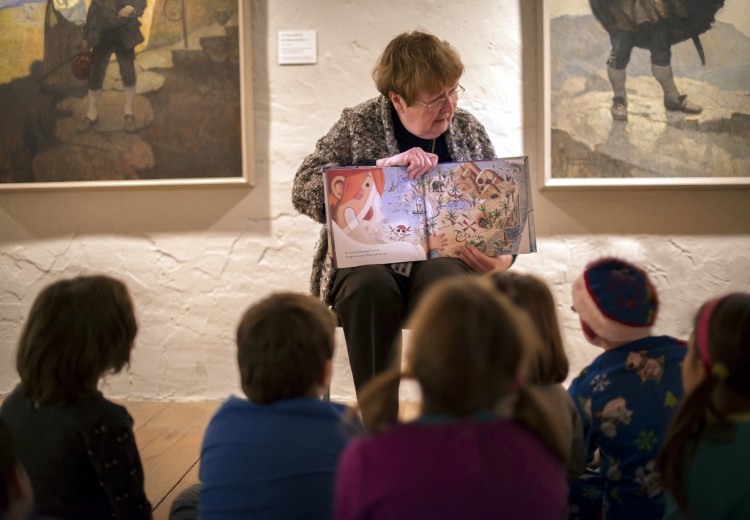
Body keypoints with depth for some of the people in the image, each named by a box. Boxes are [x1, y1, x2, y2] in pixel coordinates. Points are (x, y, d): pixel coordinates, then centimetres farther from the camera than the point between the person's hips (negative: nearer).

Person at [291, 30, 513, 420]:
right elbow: (303, 189, -8)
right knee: (371, 288, -37)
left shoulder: (469, 130, 12)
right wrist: (382, 166, -19)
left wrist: (502, 258, -9)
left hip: (447, 257, 1)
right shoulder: (356, 126, 4)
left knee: (442, 279, -36)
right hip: (368, 260, -1)